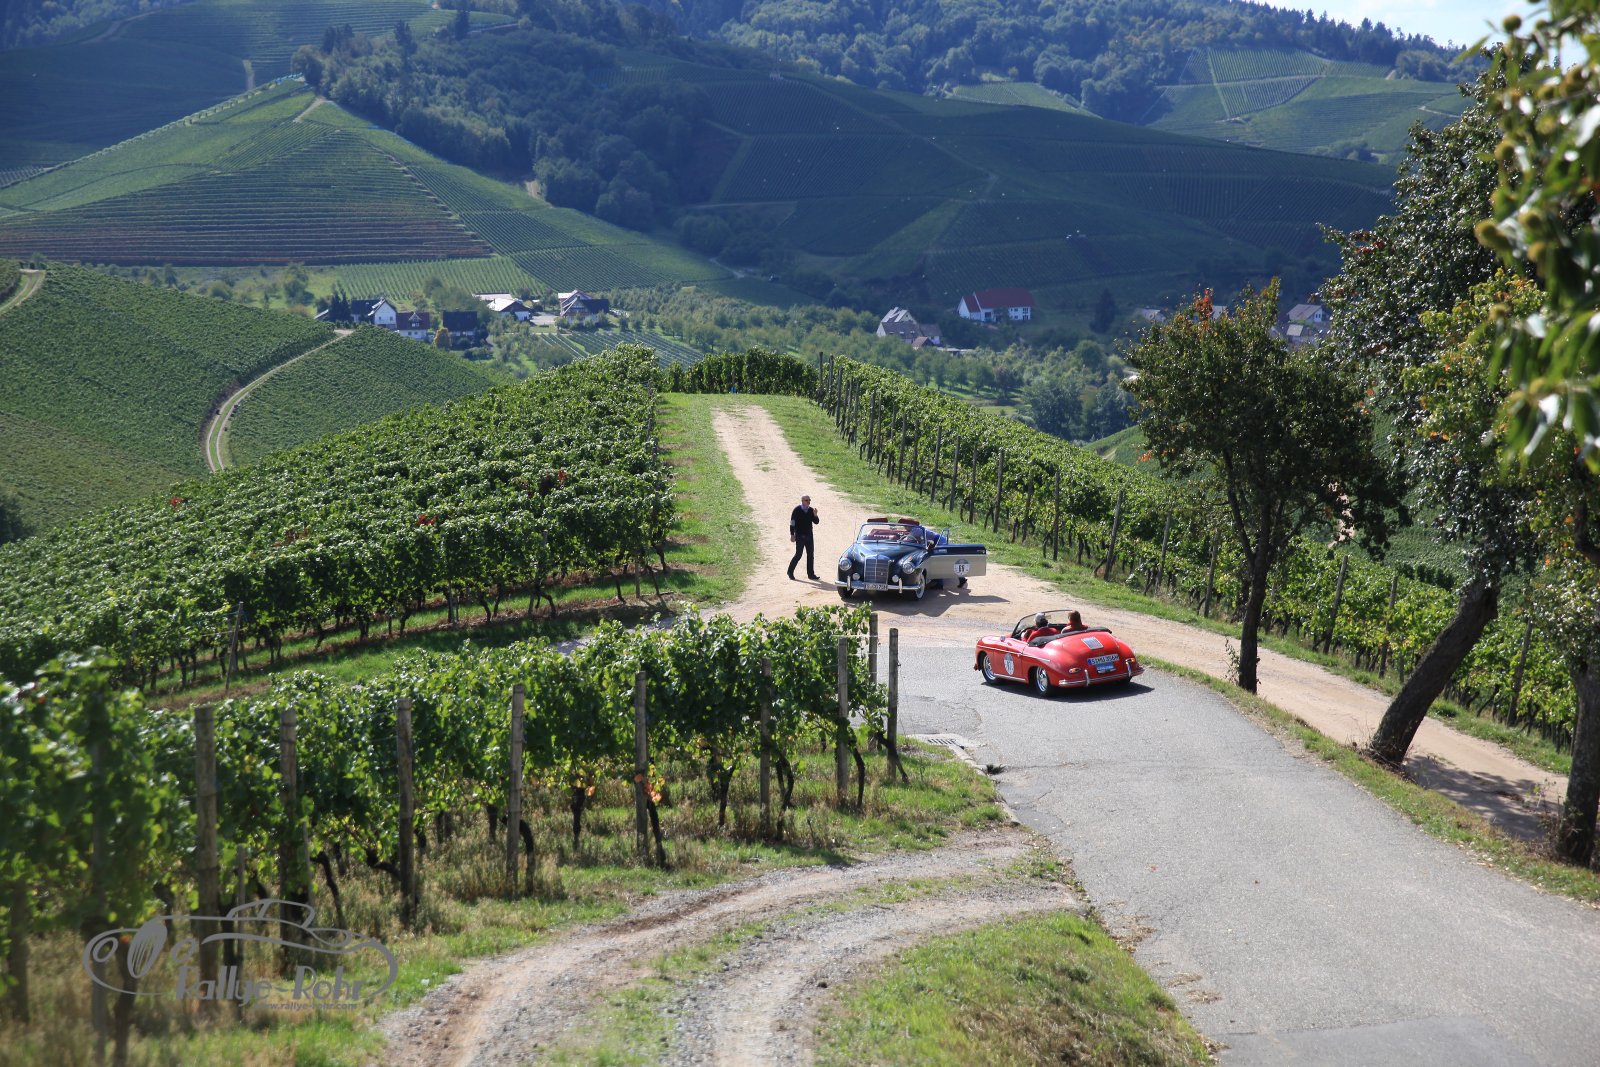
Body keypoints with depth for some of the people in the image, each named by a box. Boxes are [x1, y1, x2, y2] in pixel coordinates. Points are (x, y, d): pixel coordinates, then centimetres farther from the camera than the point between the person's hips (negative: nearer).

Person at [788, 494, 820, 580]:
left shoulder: (811, 510, 7)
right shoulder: (797, 510, -7)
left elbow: (816, 522, 6)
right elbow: (792, 522, -6)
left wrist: (815, 515, -14)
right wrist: (792, 535, -10)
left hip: (809, 535, 5)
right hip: (800, 536, -5)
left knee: (811, 555, 5)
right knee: (798, 554, -4)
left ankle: (811, 574, 11)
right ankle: (790, 572, 11)